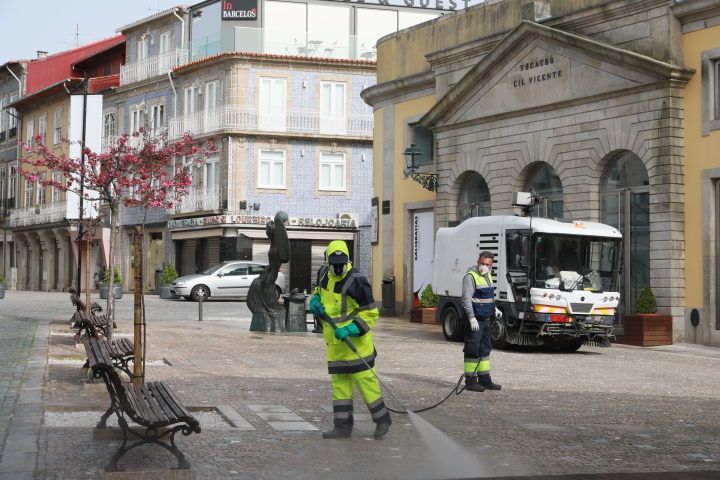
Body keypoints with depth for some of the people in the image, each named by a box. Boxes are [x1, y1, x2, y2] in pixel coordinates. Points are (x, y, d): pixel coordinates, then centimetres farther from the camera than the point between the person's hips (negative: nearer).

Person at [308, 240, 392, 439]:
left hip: (355, 340, -7)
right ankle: (343, 425, 14)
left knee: (363, 378, -3)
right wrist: (315, 301, 3)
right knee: (340, 382, 9)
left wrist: (349, 330, -25)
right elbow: (319, 289, 26)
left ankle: (382, 418, 12)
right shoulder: (324, 273, 3)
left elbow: (371, 313, -14)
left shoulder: (356, 282, -19)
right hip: (334, 341, 7)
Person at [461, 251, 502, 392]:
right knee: (472, 351, -7)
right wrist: (472, 318, -25)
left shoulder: (488, 277, 16)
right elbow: (466, 299, -19)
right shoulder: (470, 276, -12)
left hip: (486, 320, 9)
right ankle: (470, 381, -3)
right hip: (474, 321, -9)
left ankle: (485, 379, 21)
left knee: (485, 350, 14)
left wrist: (495, 309, 13)